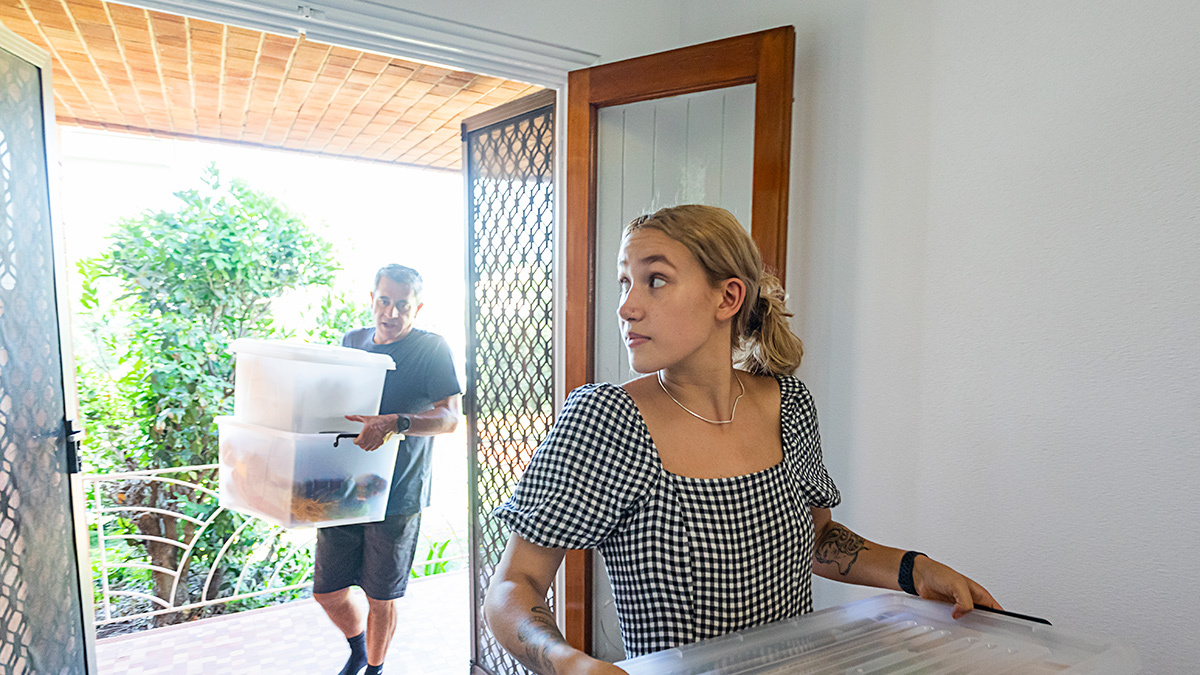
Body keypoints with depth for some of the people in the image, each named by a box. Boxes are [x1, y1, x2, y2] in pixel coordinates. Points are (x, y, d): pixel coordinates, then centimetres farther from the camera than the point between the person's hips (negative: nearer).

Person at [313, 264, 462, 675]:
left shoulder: (431, 349, -8)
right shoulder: (351, 342, 9)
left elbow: (450, 418, -18)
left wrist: (395, 423, -33)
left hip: (397, 494, -4)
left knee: (381, 597, 8)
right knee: (327, 590, 12)